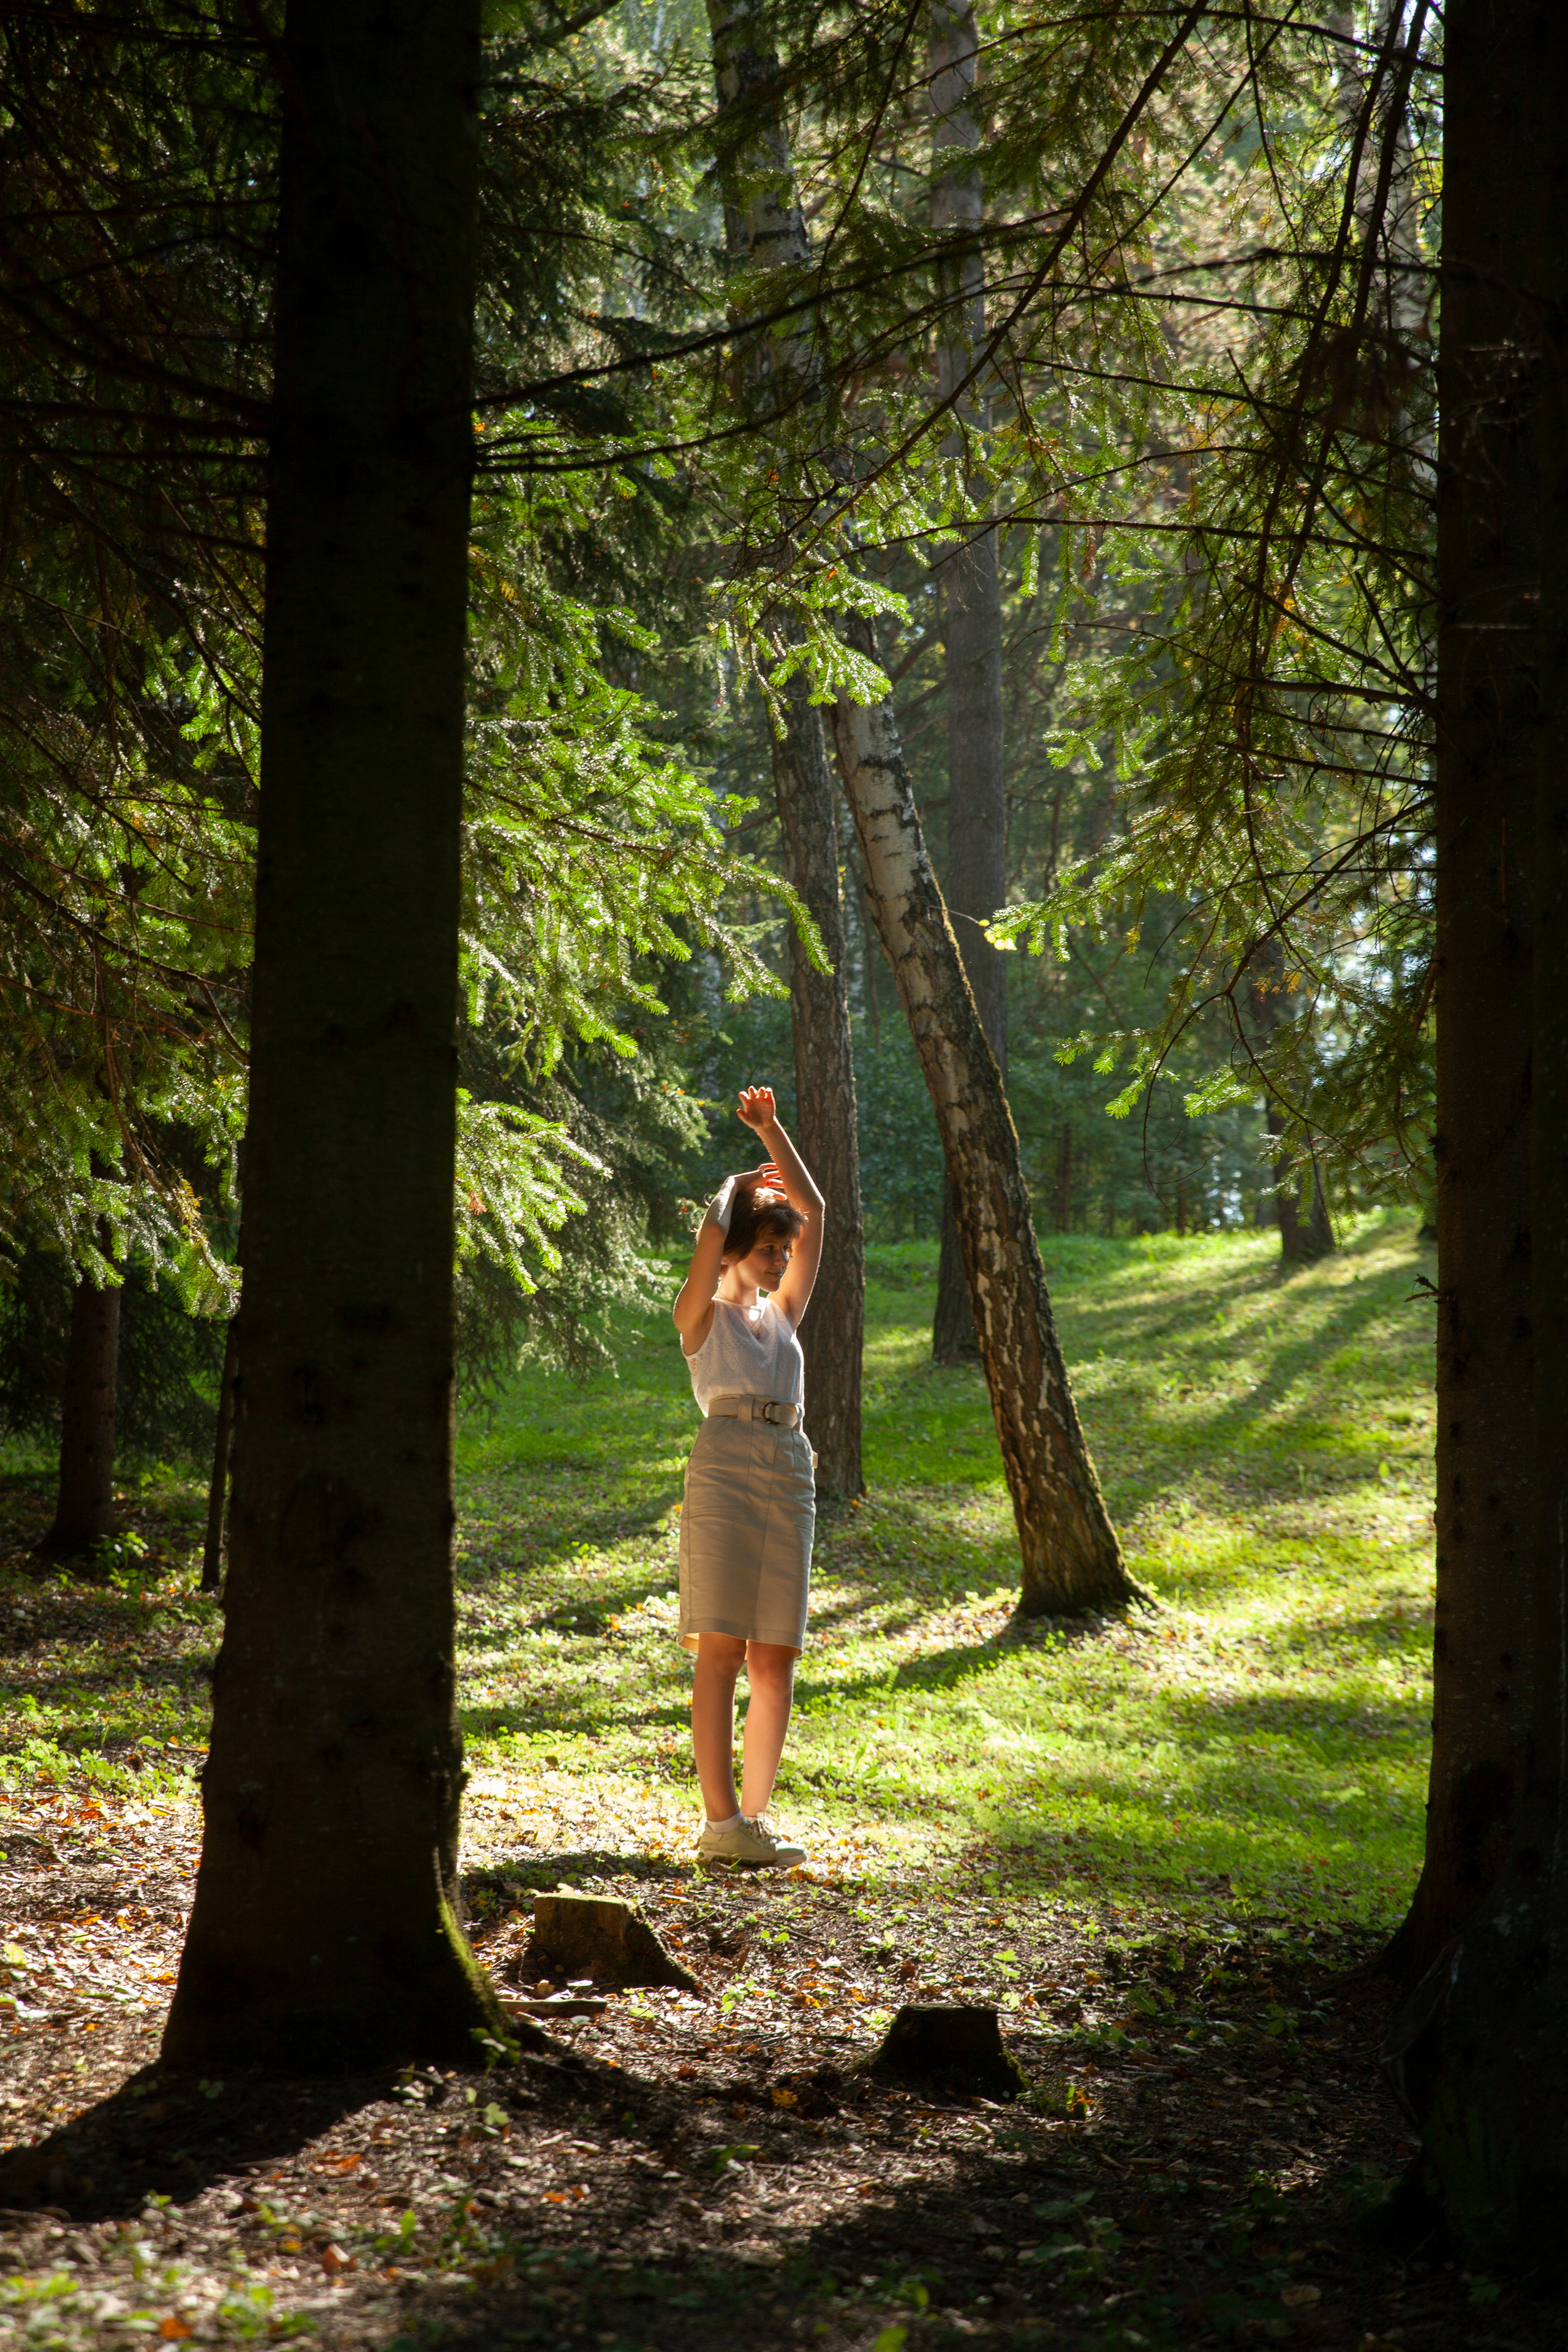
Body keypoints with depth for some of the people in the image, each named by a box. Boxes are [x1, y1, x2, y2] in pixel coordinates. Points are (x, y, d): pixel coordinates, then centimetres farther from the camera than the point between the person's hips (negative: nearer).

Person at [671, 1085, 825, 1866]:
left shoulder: (784, 1313, 25)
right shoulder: (702, 1317, 11)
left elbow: (813, 1213, 19)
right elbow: (712, 1235, -7)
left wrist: (771, 1130, 15)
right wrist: (738, 1184, 12)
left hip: (791, 1475, 6)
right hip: (725, 1469, -6)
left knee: (775, 1658, 2)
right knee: (721, 1649, -11)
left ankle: (753, 1815, 5)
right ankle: (722, 1822, -15)